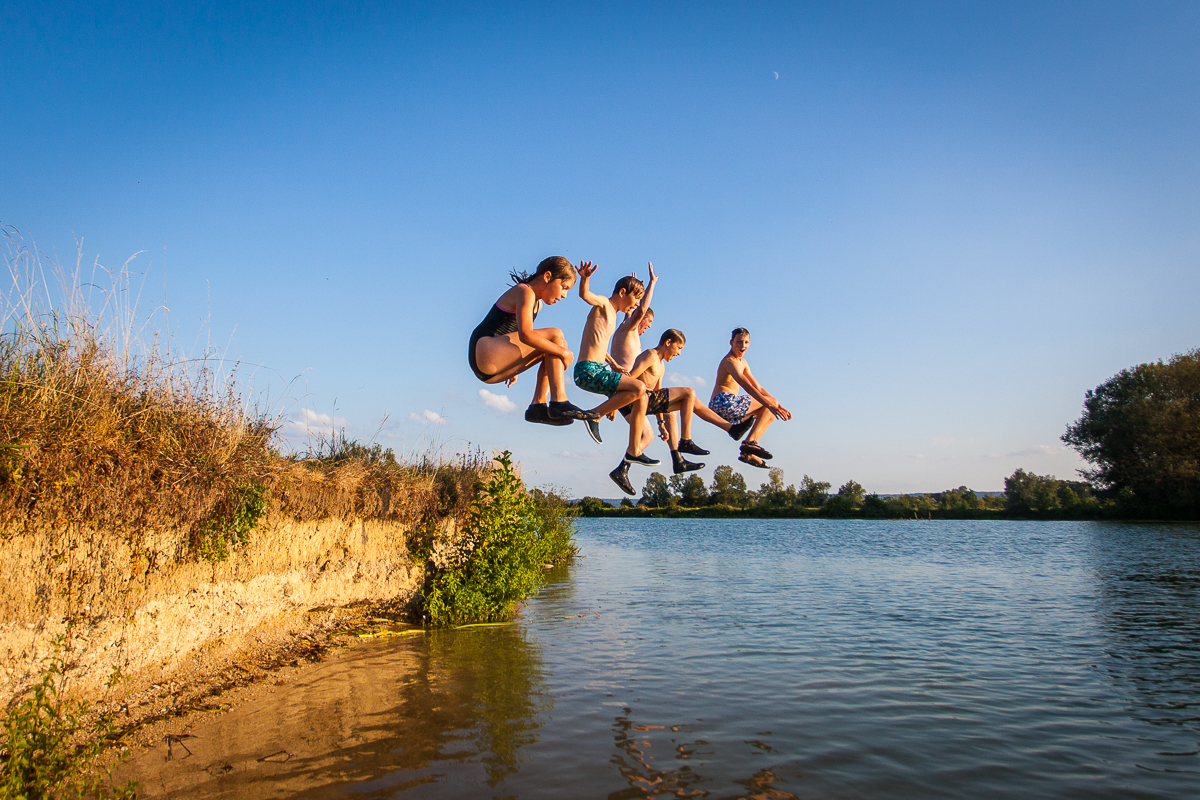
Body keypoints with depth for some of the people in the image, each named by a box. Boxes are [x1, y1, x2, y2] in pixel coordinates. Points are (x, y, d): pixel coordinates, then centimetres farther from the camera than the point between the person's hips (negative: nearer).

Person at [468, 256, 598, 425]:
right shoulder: (525, 292, -11)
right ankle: (559, 403, -22)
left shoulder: (538, 303, 19)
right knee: (555, 336, -15)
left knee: (553, 347, 11)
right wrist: (563, 352, -19)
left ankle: (538, 405, -6)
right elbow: (525, 335, -25)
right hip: (484, 351, -10)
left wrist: (514, 368, 26)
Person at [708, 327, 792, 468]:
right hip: (724, 402, -10)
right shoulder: (730, 362, -11)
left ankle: (748, 453, 3)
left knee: (770, 412, 16)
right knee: (771, 401, -6)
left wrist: (779, 407, 15)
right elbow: (747, 387, -24)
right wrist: (771, 404, -30)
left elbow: (757, 387, 22)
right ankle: (750, 441, -14)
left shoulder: (742, 362, 21)